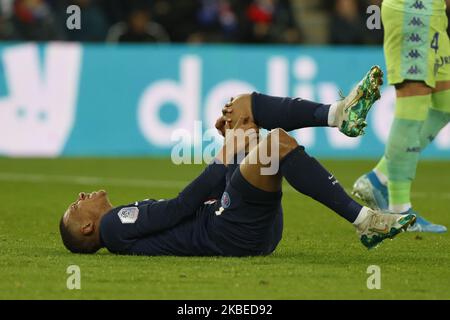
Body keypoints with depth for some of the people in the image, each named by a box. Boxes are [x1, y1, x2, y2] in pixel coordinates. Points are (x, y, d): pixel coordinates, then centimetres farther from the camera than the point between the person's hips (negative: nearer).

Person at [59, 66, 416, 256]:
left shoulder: (132, 218, 31)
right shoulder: (114, 226, 3)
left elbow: (212, 193, 26)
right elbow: (182, 205, -9)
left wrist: (230, 138, 14)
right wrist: (230, 151, -6)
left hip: (257, 228, 9)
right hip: (235, 233, -9)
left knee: (244, 105, 10)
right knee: (278, 141, -31)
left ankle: (340, 113, -12)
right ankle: (364, 222, -30)